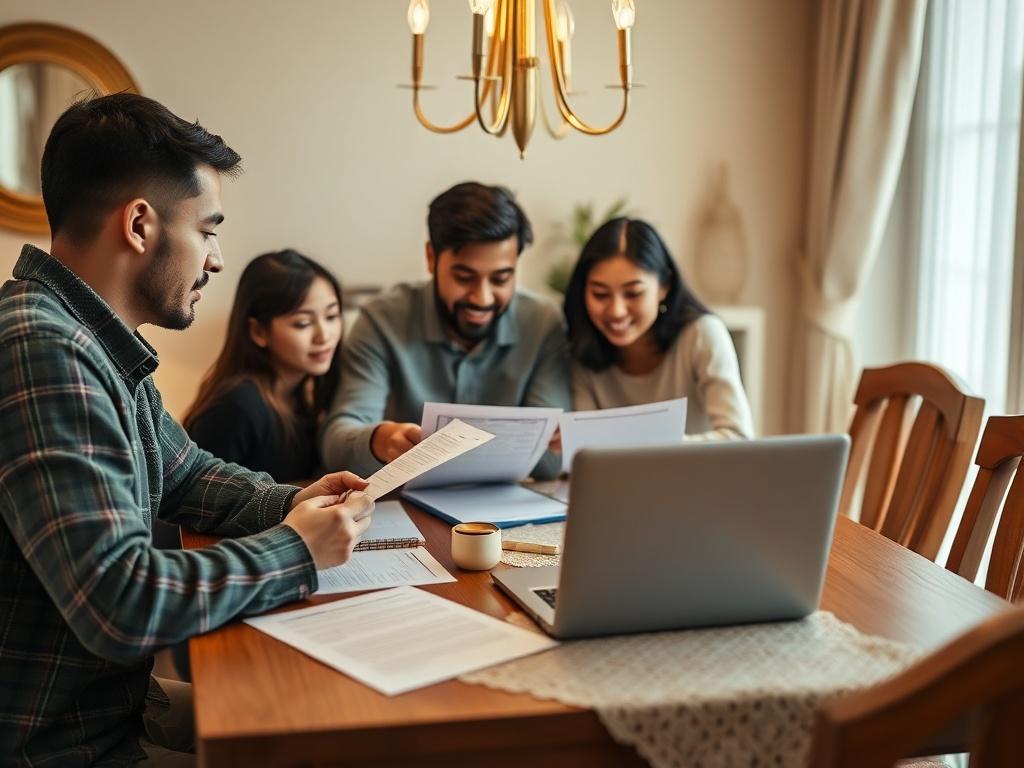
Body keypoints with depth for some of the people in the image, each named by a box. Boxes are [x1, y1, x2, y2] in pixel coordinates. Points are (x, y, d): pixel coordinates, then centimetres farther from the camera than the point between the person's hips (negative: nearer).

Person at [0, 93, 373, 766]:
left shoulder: (99, 345, 6)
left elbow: (185, 473, 22)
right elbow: (121, 605, -31)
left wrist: (291, 503, 3)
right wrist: (296, 550, -17)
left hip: (118, 701, 9)